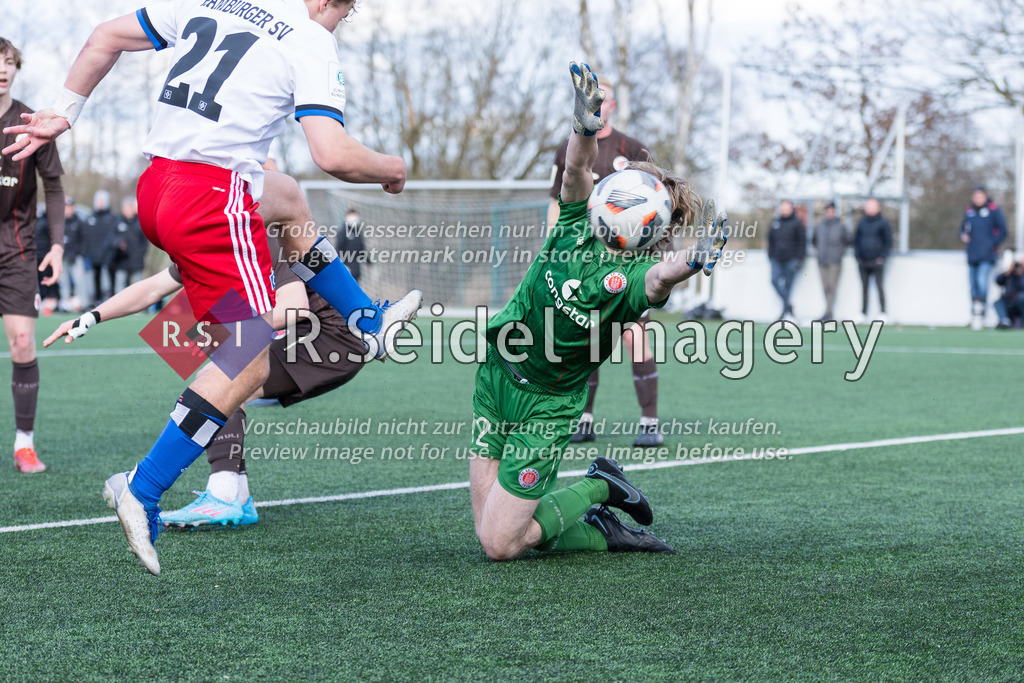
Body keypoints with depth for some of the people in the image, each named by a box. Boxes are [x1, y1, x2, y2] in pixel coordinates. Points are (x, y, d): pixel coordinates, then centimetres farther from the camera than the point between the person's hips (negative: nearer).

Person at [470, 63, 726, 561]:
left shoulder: (636, 275, -13)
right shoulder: (578, 226, 0)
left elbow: (660, 279, -36)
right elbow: (578, 170, -16)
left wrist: (691, 262, -60)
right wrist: (586, 127, -38)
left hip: (547, 407, -5)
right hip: (496, 374, 5)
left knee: (500, 544, -7)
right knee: (493, 530, 3)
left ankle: (599, 488, 13)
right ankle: (602, 534, 21)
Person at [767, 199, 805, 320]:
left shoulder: (797, 223, 1)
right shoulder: (775, 223, 13)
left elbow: (802, 241, 0)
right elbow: (771, 241, 19)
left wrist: (799, 258, -6)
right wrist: (771, 256, 12)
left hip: (791, 259, -4)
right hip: (777, 259, 4)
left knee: (788, 284, -3)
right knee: (775, 280, -13)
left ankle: (786, 310, 4)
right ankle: (788, 305, -3)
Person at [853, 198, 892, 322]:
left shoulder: (883, 223, -1)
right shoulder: (861, 222, 12)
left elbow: (888, 241, 0)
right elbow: (856, 239, 18)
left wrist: (882, 257, -8)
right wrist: (857, 256, 7)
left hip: (877, 260, -4)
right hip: (863, 261, 4)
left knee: (879, 285, -8)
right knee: (864, 287, 6)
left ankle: (882, 313, -6)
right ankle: (863, 313, 9)